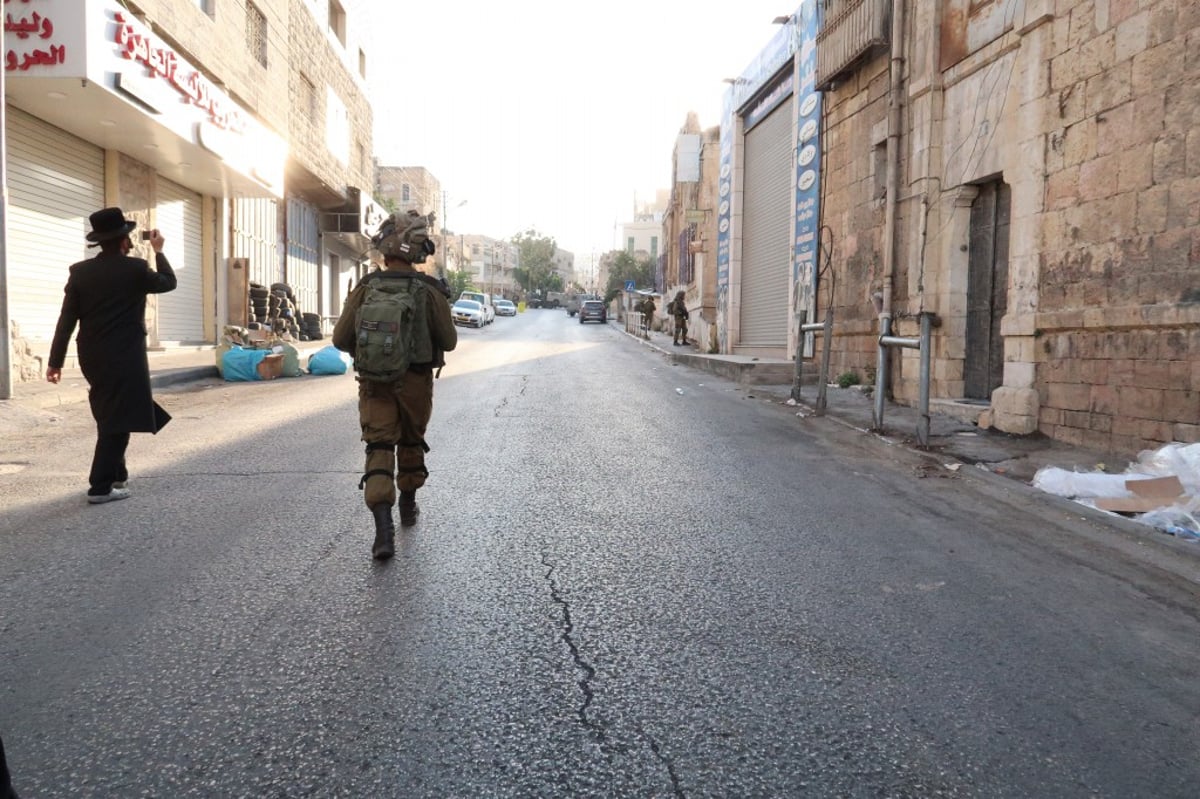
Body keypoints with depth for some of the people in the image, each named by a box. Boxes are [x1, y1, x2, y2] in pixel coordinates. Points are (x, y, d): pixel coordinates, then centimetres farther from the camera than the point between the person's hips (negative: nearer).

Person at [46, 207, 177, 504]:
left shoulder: (80, 271, 2)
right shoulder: (136, 268, -9)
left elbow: (66, 320, 1)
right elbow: (168, 282, 10)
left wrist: (55, 360, 5)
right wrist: (158, 251, 20)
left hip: (92, 357, 6)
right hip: (124, 357, -6)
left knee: (108, 418, 21)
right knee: (117, 420, -2)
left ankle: (116, 475, 31)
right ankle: (101, 486, -2)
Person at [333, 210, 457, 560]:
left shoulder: (365, 288, -6)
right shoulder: (429, 291, -11)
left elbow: (340, 340, -3)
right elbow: (449, 341, -4)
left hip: (374, 383, 0)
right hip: (415, 383, 0)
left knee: (379, 449, 1)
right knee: (411, 442, 21)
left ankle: (383, 528, -14)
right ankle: (408, 505, 38)